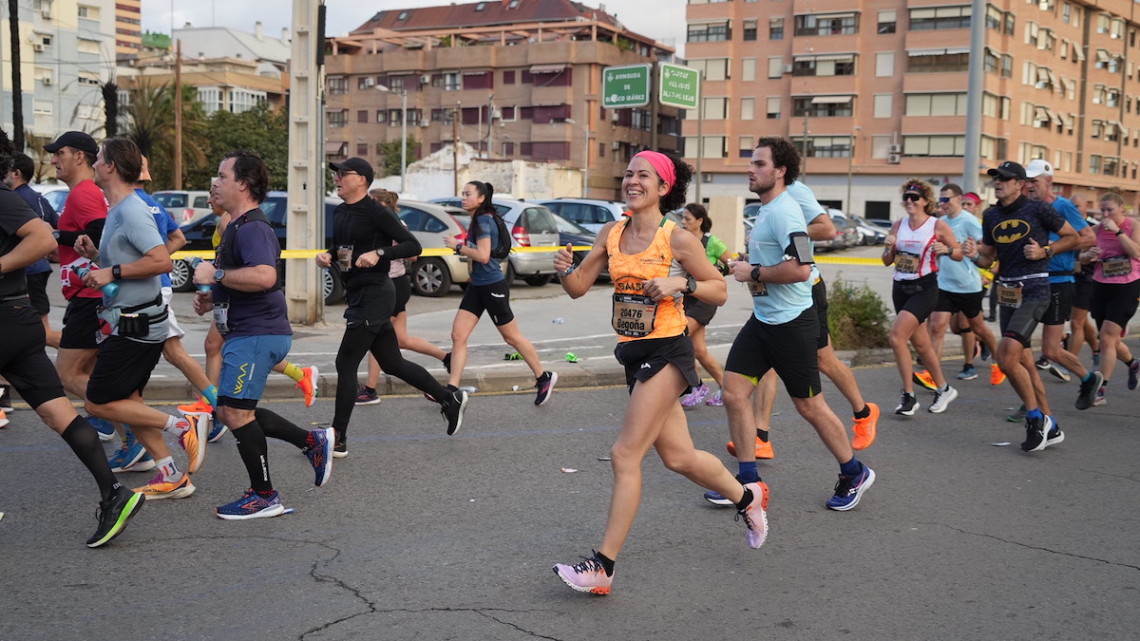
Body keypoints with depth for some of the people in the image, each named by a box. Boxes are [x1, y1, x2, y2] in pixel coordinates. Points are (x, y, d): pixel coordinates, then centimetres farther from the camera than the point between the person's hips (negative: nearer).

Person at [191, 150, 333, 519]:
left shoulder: (253, 228, -15)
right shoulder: (236, 227, 20)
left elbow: (264, 276, -33)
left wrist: (216, 275, -22)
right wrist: (211, 298, 15)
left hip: (257, 333, -11)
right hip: (245, 333, 11)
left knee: (235, 410, -11)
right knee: (229, 412, 15)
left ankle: (264, 496, -2)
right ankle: (312, 442, 19)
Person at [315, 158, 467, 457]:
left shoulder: (376, 213, -13)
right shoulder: (339, 213, 11)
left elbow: (414, 246, -15)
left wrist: (379, 253, -27)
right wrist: (327, 256, 4)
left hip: (374, 295, -9)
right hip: (357, 295, 9)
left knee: (345, 363, -8)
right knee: (392, 363, 14)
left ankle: (337, 439, -1)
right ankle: (450, 399, 27)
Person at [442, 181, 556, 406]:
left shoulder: (484, 220, -17)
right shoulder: (477, 220, 11)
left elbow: (483, 256, -24)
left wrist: (458, 246, -16)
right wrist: (462, 248, 10)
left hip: (492, 286, -9)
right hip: (477, 286, 9)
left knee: (512, 337, 4)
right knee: (458, 335, 0)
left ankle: (544, 379, 20)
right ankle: (452, 390, 0)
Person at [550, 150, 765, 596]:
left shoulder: (677, 238, -9)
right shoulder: (612, 233, 6)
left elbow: (719, 291, -3)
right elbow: (579, 288, 6)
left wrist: (681, 283, -20)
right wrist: (565, 268, -15)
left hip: (667, 354, -7)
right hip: (635, 355, 7)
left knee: (625, 455, -10)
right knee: (678, 457, 15)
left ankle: (603, 566, -4)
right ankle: (747, 497, 41)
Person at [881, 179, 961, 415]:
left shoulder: (938, 226, -6)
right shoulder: (898, 225, 7)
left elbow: (959, 254, 1)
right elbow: (887, 261, 11)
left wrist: (947, 249, -20)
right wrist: (889, 247, -9)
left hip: (924, 289, -6)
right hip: (901, 288, 6)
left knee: (896, 336, -19)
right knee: (920, 343, 13)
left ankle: (908, 396, -9)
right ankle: (943, 388, 31)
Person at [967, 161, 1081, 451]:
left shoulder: (1037, 209, -6)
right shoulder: (991, 216, 11)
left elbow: (1072, 237, 4)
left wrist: (1045, 251, -11)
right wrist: (976, 256, -5)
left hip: (1033, 291, -7)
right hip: (1007, 293, 7)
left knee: (1006, 356, -20)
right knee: (1024, 363, 9)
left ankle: (1035, 416, -3)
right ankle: (1049, 426, 20)